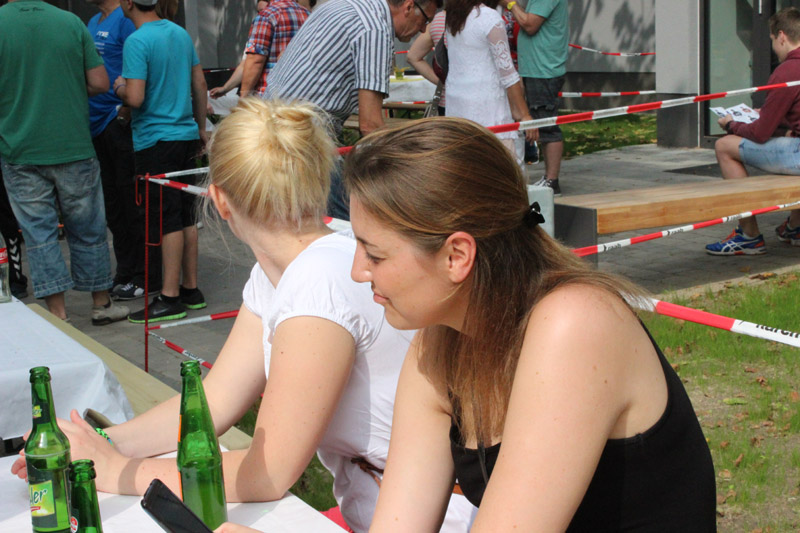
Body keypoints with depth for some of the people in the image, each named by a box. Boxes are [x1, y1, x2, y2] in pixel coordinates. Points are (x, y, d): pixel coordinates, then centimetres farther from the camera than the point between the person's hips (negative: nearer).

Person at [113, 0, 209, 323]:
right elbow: (200, 84, 14)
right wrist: (201, 127, 22)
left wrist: (119, 88, 1)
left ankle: (170, 298, 2)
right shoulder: (181, 33, 9)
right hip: (186, 135, 7)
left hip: (156, 141, -7)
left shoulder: (137, 41, -15)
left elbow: (135, 98, -21)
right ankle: (191, 289, 20)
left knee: (168, 220, -4)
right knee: (186, 217, 12)